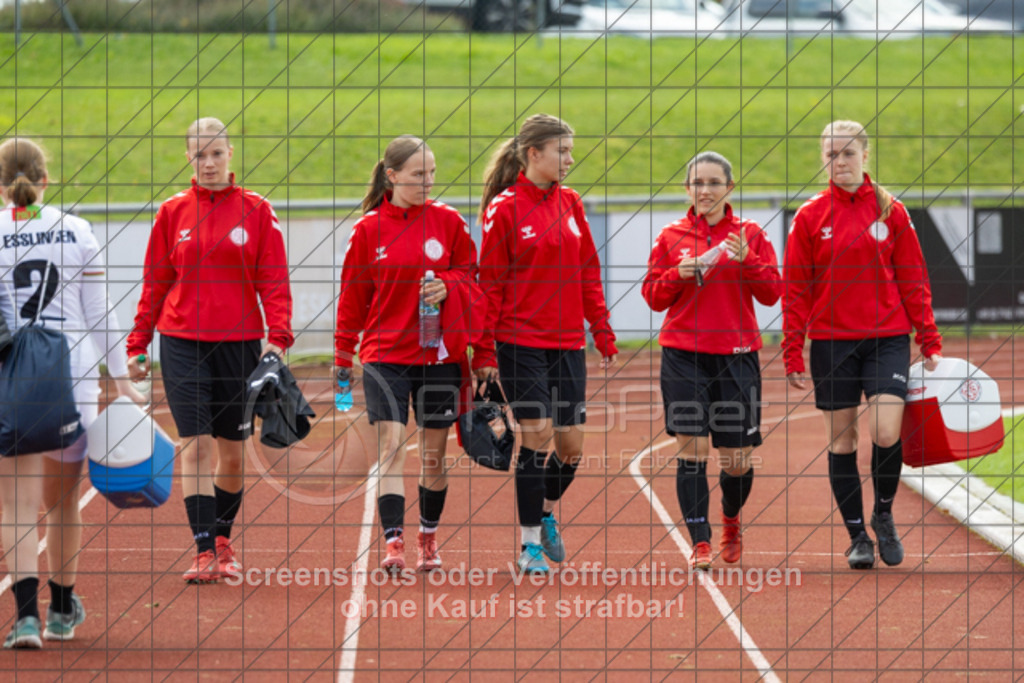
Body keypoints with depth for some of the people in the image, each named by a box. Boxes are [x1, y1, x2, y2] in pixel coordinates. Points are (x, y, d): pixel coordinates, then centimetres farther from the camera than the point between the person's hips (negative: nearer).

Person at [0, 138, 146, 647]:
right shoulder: (76, 231, 1)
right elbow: (100, 313, 3)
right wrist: (121, 378, 9)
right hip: (72, 375, 2)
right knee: (61, 500, 17)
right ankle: (62, 612, 29)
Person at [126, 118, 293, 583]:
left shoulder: (256, 211, 3)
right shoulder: (173, 212, 5)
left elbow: (274, 280, 1)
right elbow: (154, 283, 10)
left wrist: (278, 336, -12)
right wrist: (138, 345, 7)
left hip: (239, 342, 0)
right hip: (182, 344, 0)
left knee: (232, 452, 8)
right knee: (196, 444, -9)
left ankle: (223, 540, 27)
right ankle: (204, 552, -11)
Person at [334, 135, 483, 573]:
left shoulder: (448, 221, 2)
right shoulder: (369, 228, 0)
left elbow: (470, 277, 9)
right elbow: (353, 296, 6)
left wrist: (446, 286, -13)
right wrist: (342, 356, 6)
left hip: (440, 353, 1)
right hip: (385, 354, -1)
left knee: (434, 453, 8)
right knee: (391, 447, -11)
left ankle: (428, 538, 25)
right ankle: (393, 542, -16)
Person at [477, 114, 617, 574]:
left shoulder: (570, 203, 9)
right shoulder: (503, 208, -7)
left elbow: (588, 273, 14)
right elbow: (490, 282, -6)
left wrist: (602, 333, 11)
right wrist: (484, 350, -9)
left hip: (567, 344, 5)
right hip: (520, 342, -5)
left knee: (571, 444, 4)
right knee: (537, 436, -8)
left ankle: (547, 514, 32)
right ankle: (530, 545, 3)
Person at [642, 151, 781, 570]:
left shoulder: (750, 235, 5)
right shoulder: (671, 237, 7)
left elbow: (772, 292, -2)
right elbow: (653, 297, 8)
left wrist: (746, 260, -17)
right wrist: (678, 274, -11)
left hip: (736, 355, 0)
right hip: (683, 355, 0)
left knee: (737, 461, 3)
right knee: (692, 449, -11)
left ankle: (730, 521, 34)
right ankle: (700, 542, -6)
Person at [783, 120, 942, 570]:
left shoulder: (891, 212, 3)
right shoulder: (810, 216, 3)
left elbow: (913, 280, 6)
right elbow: (795, 290, 4)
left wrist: (930, 343, 1)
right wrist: (793, 353, -1)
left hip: (887, 338, -1)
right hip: (831, 342, 1)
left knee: (886, 434, -13)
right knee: (841, 440, 4)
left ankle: (883, 515, 13)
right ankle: (857, 536, 15)